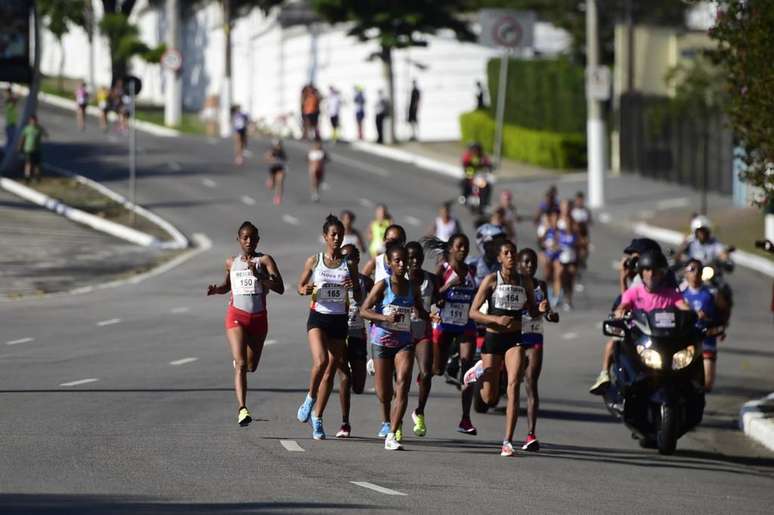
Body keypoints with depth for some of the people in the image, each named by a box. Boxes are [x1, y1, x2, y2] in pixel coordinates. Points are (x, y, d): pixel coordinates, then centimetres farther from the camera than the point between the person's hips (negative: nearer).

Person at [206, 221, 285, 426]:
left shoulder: (265, 261, -2)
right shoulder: (231, 263, 7)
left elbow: (280, 288, -13)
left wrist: (259, 275, -26)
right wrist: (216, 289, 3)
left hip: (258, 317, 1)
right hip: (236, 316, 0)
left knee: (251, 366, 14)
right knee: (241, 364, -17)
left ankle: (238, 360, 52)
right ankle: (242, 409, -24)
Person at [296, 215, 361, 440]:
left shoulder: (348, 264, 4)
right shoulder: (314, 261, 0)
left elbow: (359, 299, 6)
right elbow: (300, 286, 10)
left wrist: (354, 286, -16)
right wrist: (305, 290, -14)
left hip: (339, 320, 2)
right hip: (318, 318, -2)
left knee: (330, 371, 4)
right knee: (320, 362, -25)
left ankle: (317, 419, 16)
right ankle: (310, 398, 3)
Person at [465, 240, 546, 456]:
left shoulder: (526, 282, 5)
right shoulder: (491, 280, -5)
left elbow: (531, 310, 17)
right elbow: (473, 312, -6)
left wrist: (540, 309, -7)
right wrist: (496, 319, -22)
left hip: (515, 340, 2)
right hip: (493, 339, -1)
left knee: (514, 385, -18)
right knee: (490, 398, 7)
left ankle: (508, 441, -16)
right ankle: (480, 371, 43)